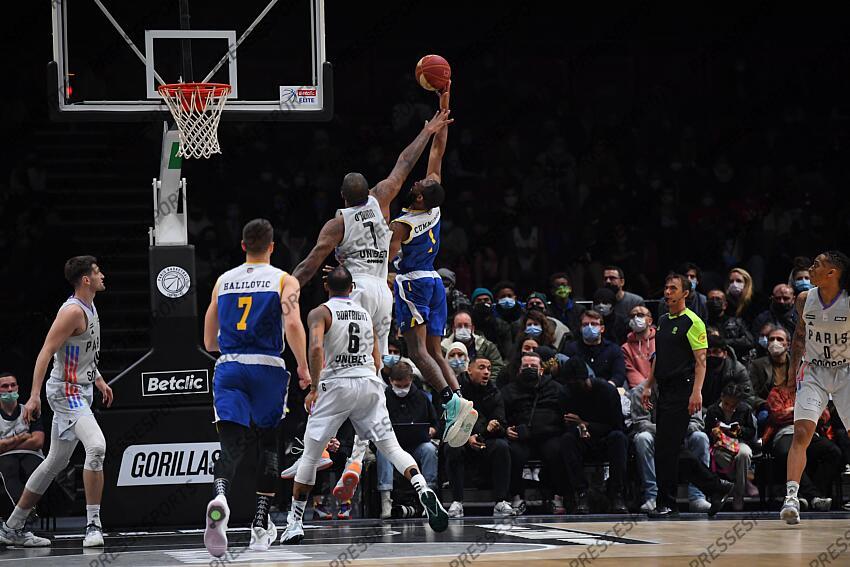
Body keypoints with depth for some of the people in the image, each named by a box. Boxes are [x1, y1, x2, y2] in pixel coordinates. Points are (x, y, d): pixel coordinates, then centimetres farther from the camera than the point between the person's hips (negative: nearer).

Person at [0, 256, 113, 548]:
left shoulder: (89, 308, 13)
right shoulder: (72, 311, -18)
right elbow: (46, 352, -23)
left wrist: (98, 380, 26)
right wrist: (34, 396, -28)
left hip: (79, 391, 10)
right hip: (66, 391, -10)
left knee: (56, 462, 13)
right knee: (96, 447, -25)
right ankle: (93, 525, -23)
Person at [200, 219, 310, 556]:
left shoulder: (223, 281, 15)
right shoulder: (285, 281, 4)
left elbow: (209, 342, 19)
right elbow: (293, 325, -14)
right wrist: (304, 368, -4)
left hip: (228, 368, 2)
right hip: (267, 368, -2)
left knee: (232, 446, -6)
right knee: (268, 445, 16)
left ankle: (220, 498, -40)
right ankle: (261, 527, 17)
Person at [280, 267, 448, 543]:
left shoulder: (320, 313, 0)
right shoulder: (366, 313, 17)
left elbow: (316, 348, -18)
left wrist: (313, 388, -13)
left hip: (336, 385, -4)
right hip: (369, 384, 4)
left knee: (310, 455, 6)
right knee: (391, 446, 2)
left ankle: (294, 522, 7)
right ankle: (424, 491, -23)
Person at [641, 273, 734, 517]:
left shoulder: (692, 322, -7)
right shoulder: (663, 321, 17)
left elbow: (700, 360, -13)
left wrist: (696, 392, -21)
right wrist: (649, 386, 19)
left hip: (682, 392, -9)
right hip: (665, 392, 9)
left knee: (666, 448, -10)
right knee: (674, 450, 7)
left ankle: (666, 504, -4)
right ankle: (717, 488, 17)